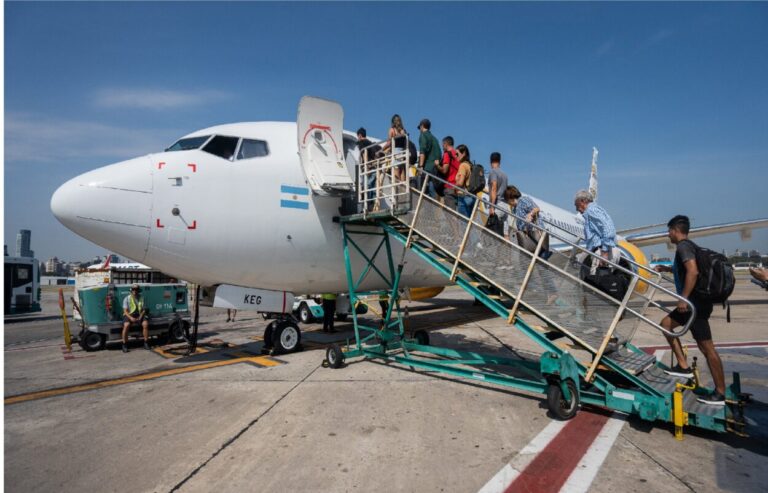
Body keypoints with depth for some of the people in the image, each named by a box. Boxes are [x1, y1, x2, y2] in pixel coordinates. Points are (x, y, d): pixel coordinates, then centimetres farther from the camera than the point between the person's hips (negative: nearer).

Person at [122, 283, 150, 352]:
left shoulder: (141, 298, 8)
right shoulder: (127, 298, 1)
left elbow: (144, 310, 6)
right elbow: (125, 311, -4)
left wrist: (140, 317, -12)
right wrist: (131, 318, -20)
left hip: (139, 315, 2)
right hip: (129, 315, -2)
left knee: (146, 324, -26)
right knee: (126, 325, -33)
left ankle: (146, 343, -14)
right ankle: (124, 345, -20)